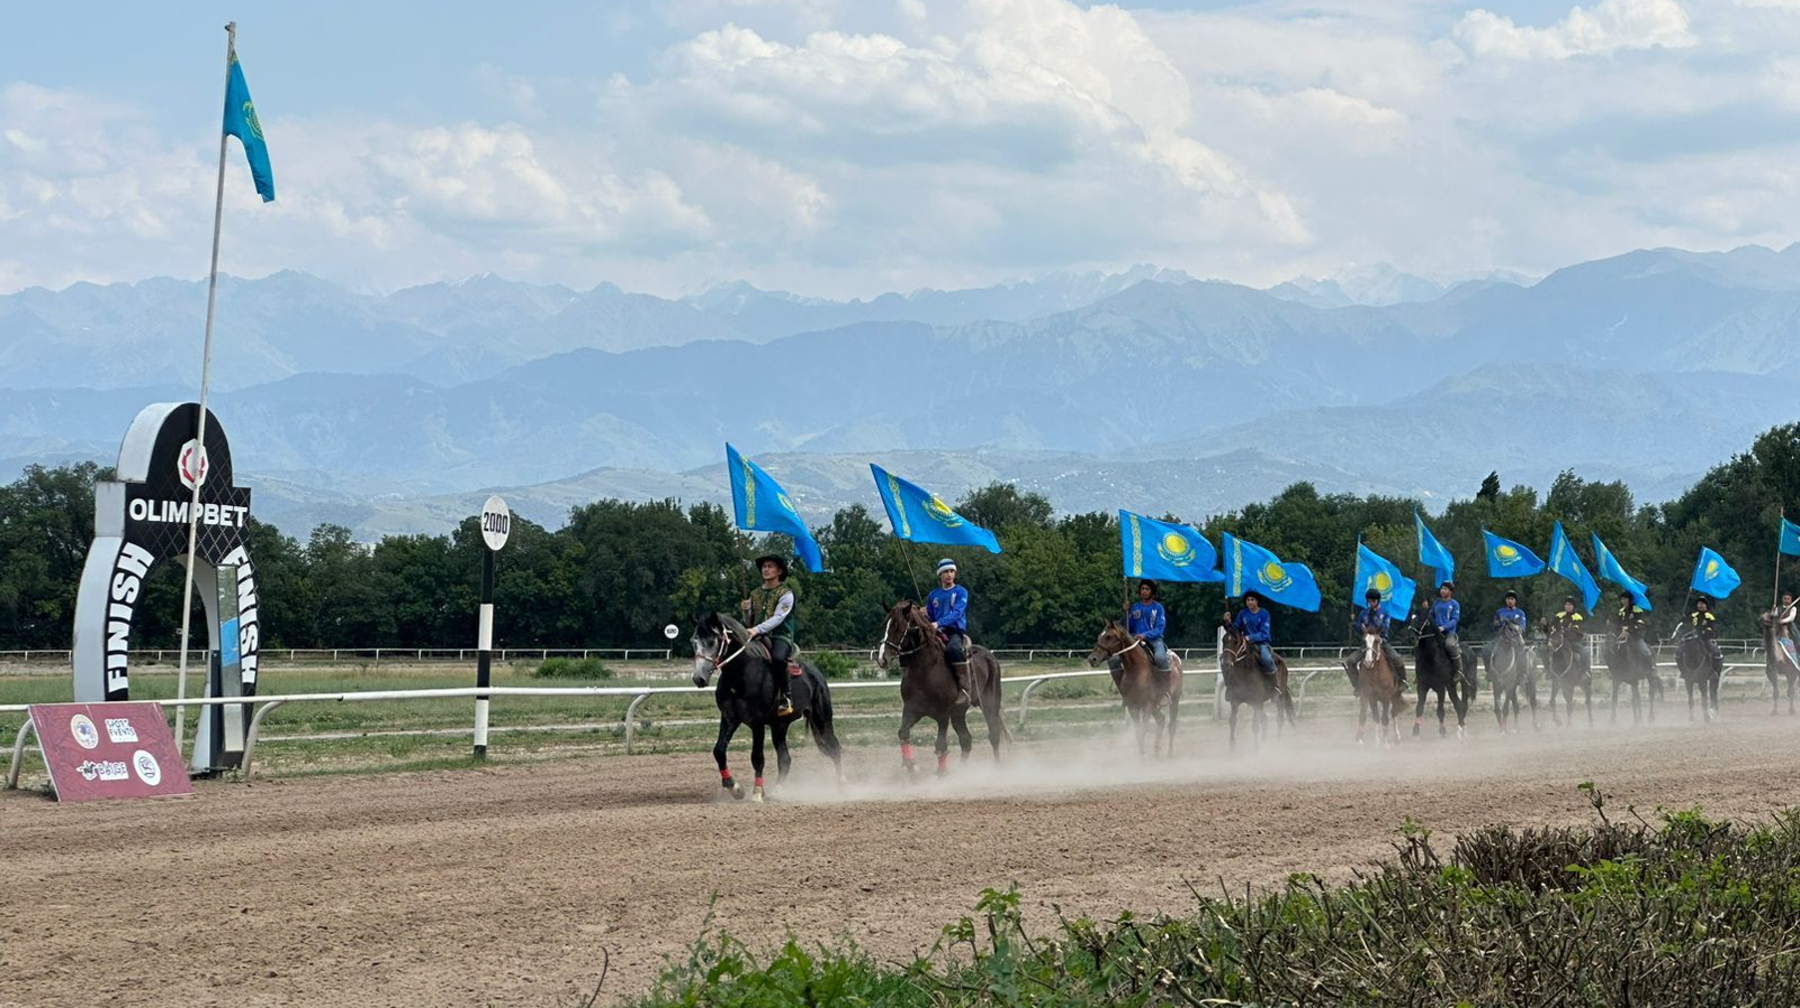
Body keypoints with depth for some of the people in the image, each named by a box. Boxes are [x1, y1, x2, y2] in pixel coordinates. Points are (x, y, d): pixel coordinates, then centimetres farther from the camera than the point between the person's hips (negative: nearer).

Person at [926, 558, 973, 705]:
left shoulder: (961, 592, 3)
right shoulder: (933, 595, 15)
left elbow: (957, 613, -12)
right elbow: (930, 618, 18)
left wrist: (938, 623, -26)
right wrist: (923, 616, -7)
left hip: (956, 631, -5)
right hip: (937, 633, 5)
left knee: (954, 649, -38)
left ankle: (964, 688, -35)